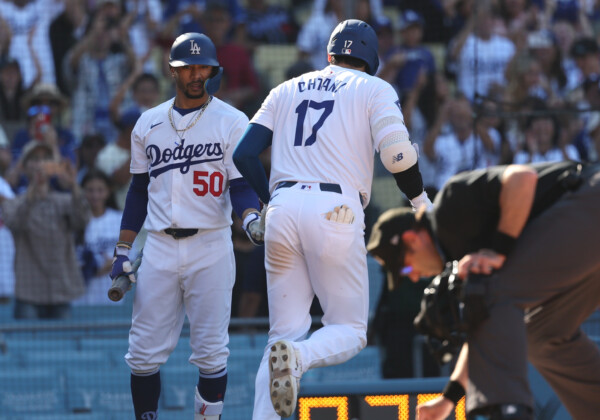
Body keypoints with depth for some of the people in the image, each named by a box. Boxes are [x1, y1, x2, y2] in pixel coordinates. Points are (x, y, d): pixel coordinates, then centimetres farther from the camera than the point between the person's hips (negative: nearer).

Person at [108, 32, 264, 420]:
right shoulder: (149, 124, 12)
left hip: (211, 248, -3)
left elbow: (240, 185, -4)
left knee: (211, 352, -4)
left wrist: (251, 220, -26)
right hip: (158, 248, 3)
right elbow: (139, 191, 16)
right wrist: (123, 252, 11)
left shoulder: (231, 122, 1)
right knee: (144, 354, 0)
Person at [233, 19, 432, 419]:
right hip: (336, 211, -4)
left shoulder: (288, 89, 22)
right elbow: (397, 152, -6)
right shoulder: (375, 89, 11)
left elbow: (244, 153, 14)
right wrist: (421, 200, 10)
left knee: (285, 332, 10)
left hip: (283, 210, 4)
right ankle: (298, 357, -28)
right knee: (349, 331, 5)